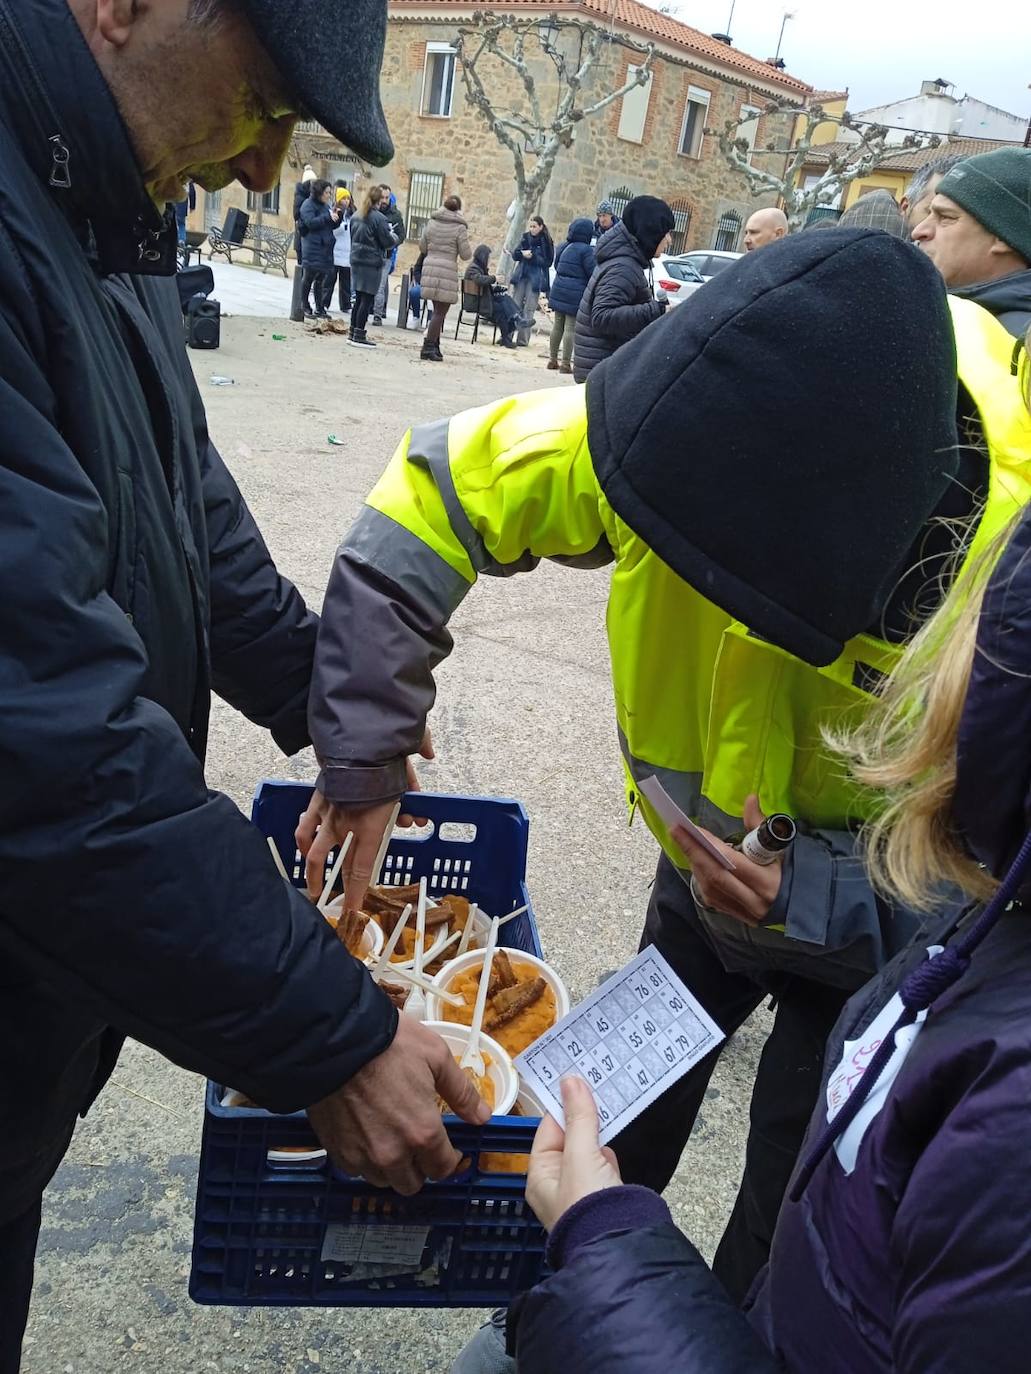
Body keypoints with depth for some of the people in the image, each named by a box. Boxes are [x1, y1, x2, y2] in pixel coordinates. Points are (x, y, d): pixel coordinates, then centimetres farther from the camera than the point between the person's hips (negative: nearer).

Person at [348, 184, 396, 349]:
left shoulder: (355, 216, 8)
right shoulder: (379, 218, -14)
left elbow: (352, 238, 16)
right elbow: (387, 242, -11)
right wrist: (393, 237, 9)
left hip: (356, 260, 7)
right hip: (372, 263, -7)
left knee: (359, 298, 14)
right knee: (367, 300, -2)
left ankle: (353, 333, 18)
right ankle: (359, 336, -2)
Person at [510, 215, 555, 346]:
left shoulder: (546, 242, -4)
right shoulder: (526, 237, 8)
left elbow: (548, 262, -7)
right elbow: (515, 255, 8)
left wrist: (532, 256, -17)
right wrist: (522, 253, -14)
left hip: (535, 279, -4)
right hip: (521, 275, 4)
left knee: (529, 309, -3)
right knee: (514, 305, 2)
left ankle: (523, 340, -1)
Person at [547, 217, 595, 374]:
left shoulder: (563, 247, 11)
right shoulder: (585, 250, -13)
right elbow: (592, 273, -13)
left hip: (558, 291, 7)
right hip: (576, 294, -7)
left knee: (557, 326, 14)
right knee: (571, 328, -4)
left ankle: (553, 360, 21)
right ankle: (566, 363, -3)